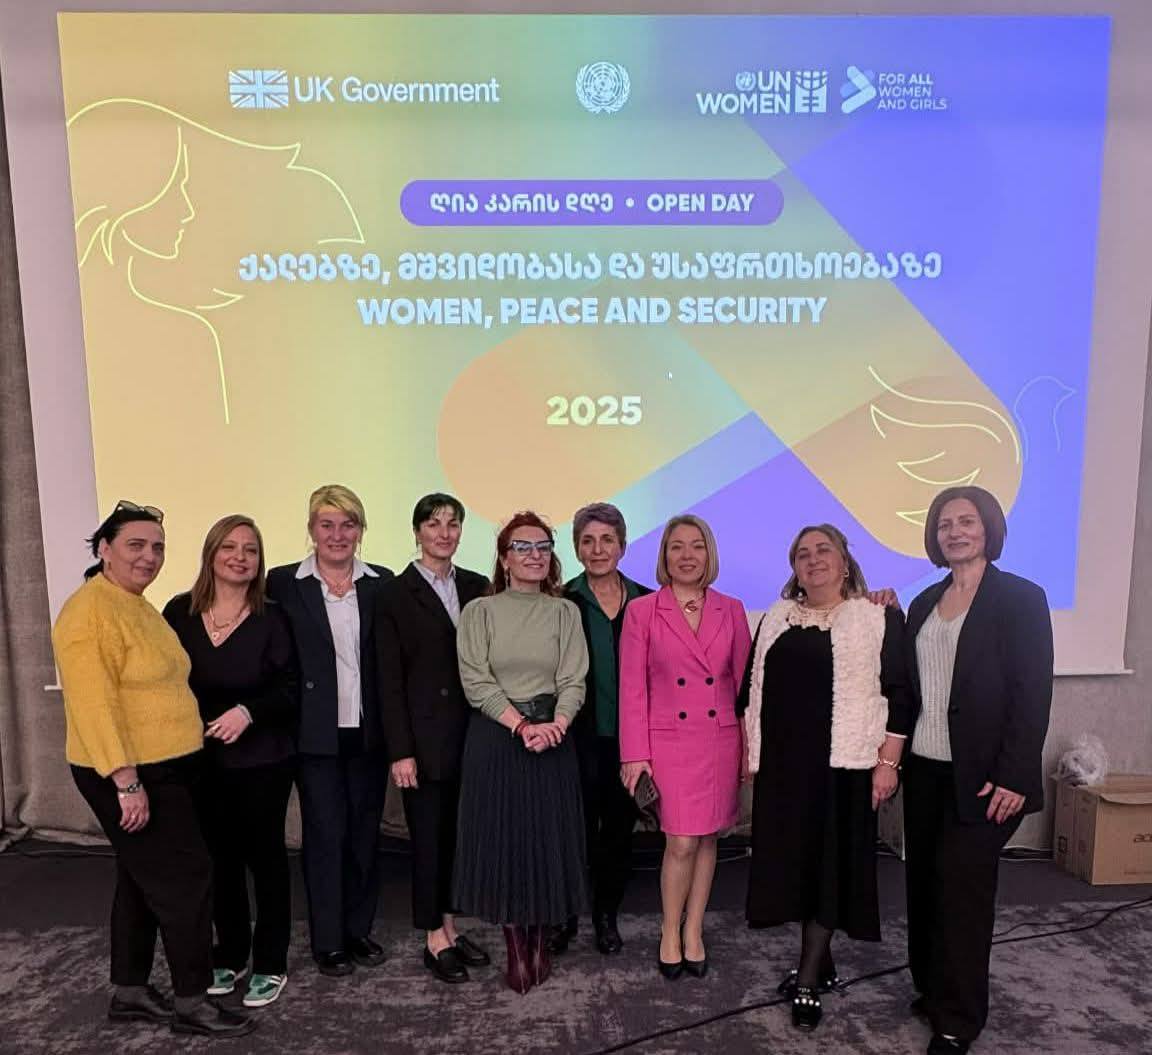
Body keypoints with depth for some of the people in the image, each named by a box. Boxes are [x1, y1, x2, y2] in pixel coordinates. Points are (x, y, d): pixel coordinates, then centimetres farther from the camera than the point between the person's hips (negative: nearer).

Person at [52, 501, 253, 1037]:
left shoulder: (140, 608, 12)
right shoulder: (89, 611, -18)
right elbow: (93, 705, -23)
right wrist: (125, 781, -25)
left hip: (165, 770, 9)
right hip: (127, 774, -9)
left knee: (143, 878, 18)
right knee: (186, 877, -3)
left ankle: (130, 992, 32)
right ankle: (191, 1003, 12)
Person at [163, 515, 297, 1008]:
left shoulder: (271, 618, -9)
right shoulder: (179, 612, -2)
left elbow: (291, 686, -9)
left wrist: (248, 712, -22)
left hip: (262, 759, -3)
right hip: (202, 759, 3)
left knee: (265, 856, 8)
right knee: (221, 857, 16)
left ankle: (270, 964, 23)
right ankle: (230, 955, 34)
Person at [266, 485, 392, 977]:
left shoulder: (381, 583, 2)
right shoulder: (283, 583, -3)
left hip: (369, 731, 2)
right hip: (317, 733, -2)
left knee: (365, 832, 13)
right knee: (325, 834, 7)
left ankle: (359, 929, 31)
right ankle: (327, 940, 24)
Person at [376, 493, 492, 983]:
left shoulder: (477, 587, 5)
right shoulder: (394, 594, -6)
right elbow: (390, 679, -8)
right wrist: (400, 751, -11)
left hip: (471, 732, 4)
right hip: (425, 735, -4)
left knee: (459, 831, 14)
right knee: (428, 836, 7)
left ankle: (449, 924, 31)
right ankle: (434, 939, 23)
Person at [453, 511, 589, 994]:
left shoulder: (565, 612, 5)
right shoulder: (480, 611, 0)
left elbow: (573, 681, -1)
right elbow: (477, 682, -7)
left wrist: (556, 724, -19)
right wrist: (522, 726, -16)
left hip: (552, 738, 1)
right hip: (495, 738, -1)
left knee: (549, 839, 7)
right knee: (502, 839, 4)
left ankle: (540, 942, 26)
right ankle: (515, 949, 21)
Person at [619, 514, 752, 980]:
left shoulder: (731, 610, 4)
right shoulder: (641, 611, -4)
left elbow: (744, 681, 6)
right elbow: (632, 687, -4)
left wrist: (751, 746, 3)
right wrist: (635, 754, -7)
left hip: (721, 740, 3)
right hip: (669, 740, -2)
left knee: (706, 839, 11)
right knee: (682, 843, -3)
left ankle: (694, 933, 29)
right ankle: (670, 934, 20)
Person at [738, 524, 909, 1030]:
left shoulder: (879, 617, -3)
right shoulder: (777, 618, 10)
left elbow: (898, 693, -6)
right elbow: (751, 685, 13)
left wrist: (888, 761, -11)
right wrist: (747, 747, 9)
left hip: (843, 762, -4)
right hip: (783, 761, 5)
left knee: (829, 861, 2)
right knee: (794, 858, 11)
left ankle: (808, 980, 13)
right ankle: (821, 963, 29)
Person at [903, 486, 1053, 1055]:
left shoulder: (1020, 597, -7)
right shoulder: (925, 602, 10)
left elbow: (1034, 693, -12)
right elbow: (912, 686, 11)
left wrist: (1013, 776, -17)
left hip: (983, 774, -5)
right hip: (925, 770, 6)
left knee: (963, 888, 1)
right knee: (924, 883, 13)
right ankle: (932, 989, 31)